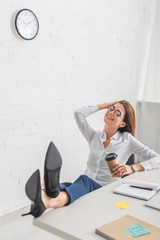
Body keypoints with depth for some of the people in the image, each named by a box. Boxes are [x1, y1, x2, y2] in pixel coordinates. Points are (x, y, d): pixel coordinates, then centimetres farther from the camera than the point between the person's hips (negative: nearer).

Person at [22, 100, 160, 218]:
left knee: (84, 180, -38)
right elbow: (79, 113, 5)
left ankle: (51, 202, -70)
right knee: (67, 186, -34)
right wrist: (105, 105, 15)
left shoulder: (127, 140, 5)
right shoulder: (94, 137, 16)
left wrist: (132, 168, -19)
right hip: (86, 187, 3)